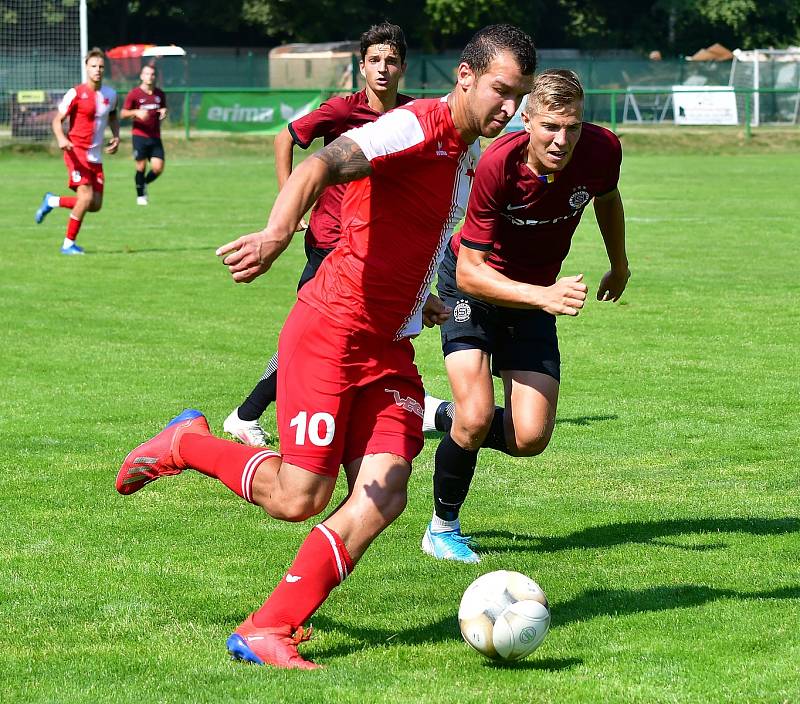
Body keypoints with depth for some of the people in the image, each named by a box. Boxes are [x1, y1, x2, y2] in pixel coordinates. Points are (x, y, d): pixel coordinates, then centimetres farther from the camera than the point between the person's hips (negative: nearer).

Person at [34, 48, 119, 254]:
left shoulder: (110, 94, 8)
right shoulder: (76, 93, -9)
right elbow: (57, 120, -6)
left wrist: (116, 137, 8)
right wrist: (61, 138, -26)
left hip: (96, 156, 6)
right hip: (77, 152, -6)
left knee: (95, 205, 2)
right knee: (86, 197, -17)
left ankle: (52, 201, 26)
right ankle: (69, 244, -2)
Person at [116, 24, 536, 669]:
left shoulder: (467, 156, 15)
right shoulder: (417, 126, -14)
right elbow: (325, 165, -32)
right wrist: (278, 234, -49)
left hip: (391, 350, 8)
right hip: (330, 332, -8)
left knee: (384, 499, -10)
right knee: (299, 498, -7)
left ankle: (265, 632, -4)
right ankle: (188, 444, 21)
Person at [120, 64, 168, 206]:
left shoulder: (160, 94, 10)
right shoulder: (134, 94, -2)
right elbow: (123, 114, 0)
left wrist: (164, 112, 0)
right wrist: (136, 112, -19)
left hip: (155, 137, 3)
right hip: (139, 136, -3)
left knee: (158, 168, -7)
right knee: (141, 166, -5)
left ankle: (144, 184, 23)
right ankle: (140, 195, 13)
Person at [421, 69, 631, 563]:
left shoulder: (602, 149, -20)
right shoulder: (498, 165, -32)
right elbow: (470, 270, -30)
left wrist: (620, 267, 21)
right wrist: (544, 296, -42)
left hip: (538, 292, 4)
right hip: (473, 286, -4)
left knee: (531, 438, -6)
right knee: (477, 417, -20)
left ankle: (441, 415, 25)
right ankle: (443, 527, 5)